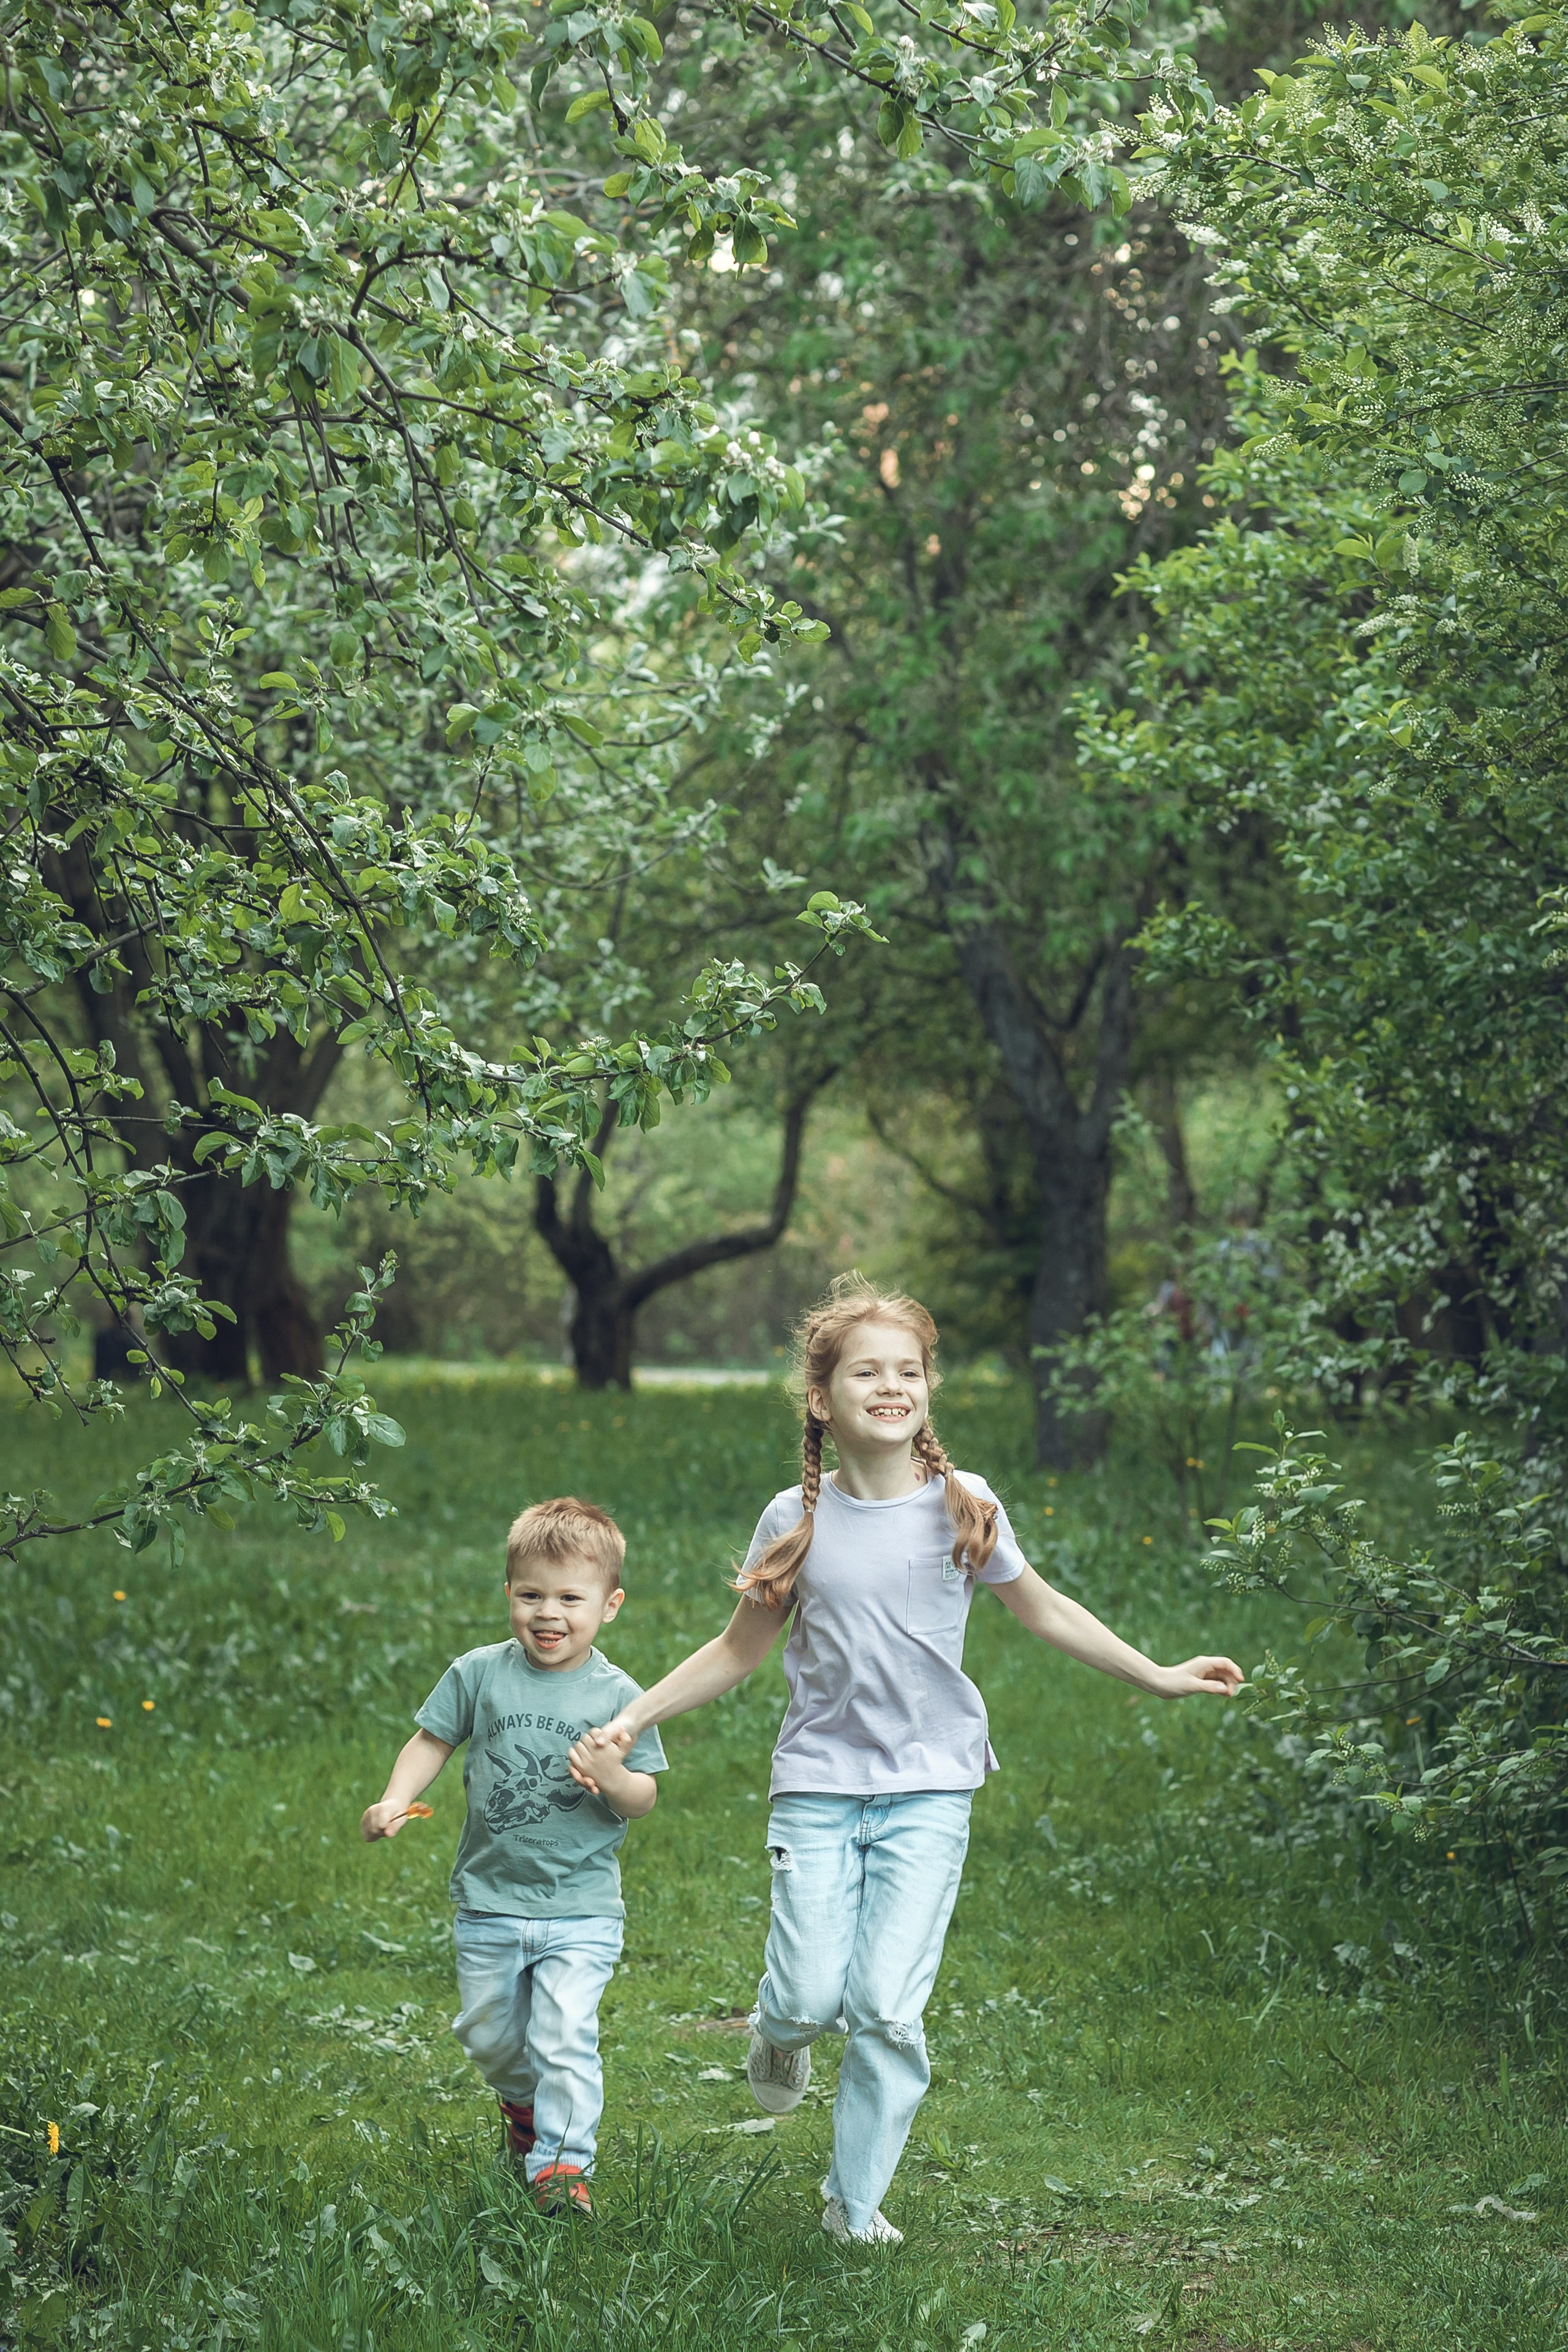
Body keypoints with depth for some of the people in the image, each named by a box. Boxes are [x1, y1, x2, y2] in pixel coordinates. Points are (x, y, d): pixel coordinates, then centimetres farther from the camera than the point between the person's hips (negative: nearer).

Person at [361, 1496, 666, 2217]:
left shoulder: (617, 1697, -7)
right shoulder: (479, 1675, -4)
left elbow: (643, 1802, -4)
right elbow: (432, 1741, 6)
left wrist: (614, 1777, -25)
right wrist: (395, 1800, -9)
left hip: (581, 1908, -3)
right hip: (490, 1899, 3)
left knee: (565, 2035, -14)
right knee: (488, 2035, 17)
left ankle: (562, 2162, -4)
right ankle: (523, 2103, 48)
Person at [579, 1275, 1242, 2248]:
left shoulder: (963, 1509, -1)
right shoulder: (797, 1521, 0)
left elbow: (1042, 1609, 13)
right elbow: (739, 1651, 11)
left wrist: (1157, 1675, 12)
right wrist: (630, 1722, 6)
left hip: (928, 1788, 0)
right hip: (818, 1787, 0)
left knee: (888, 2009, -8)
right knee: (813, 1998, -8)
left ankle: (858, 2204, 8)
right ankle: (780, 2035, 30)